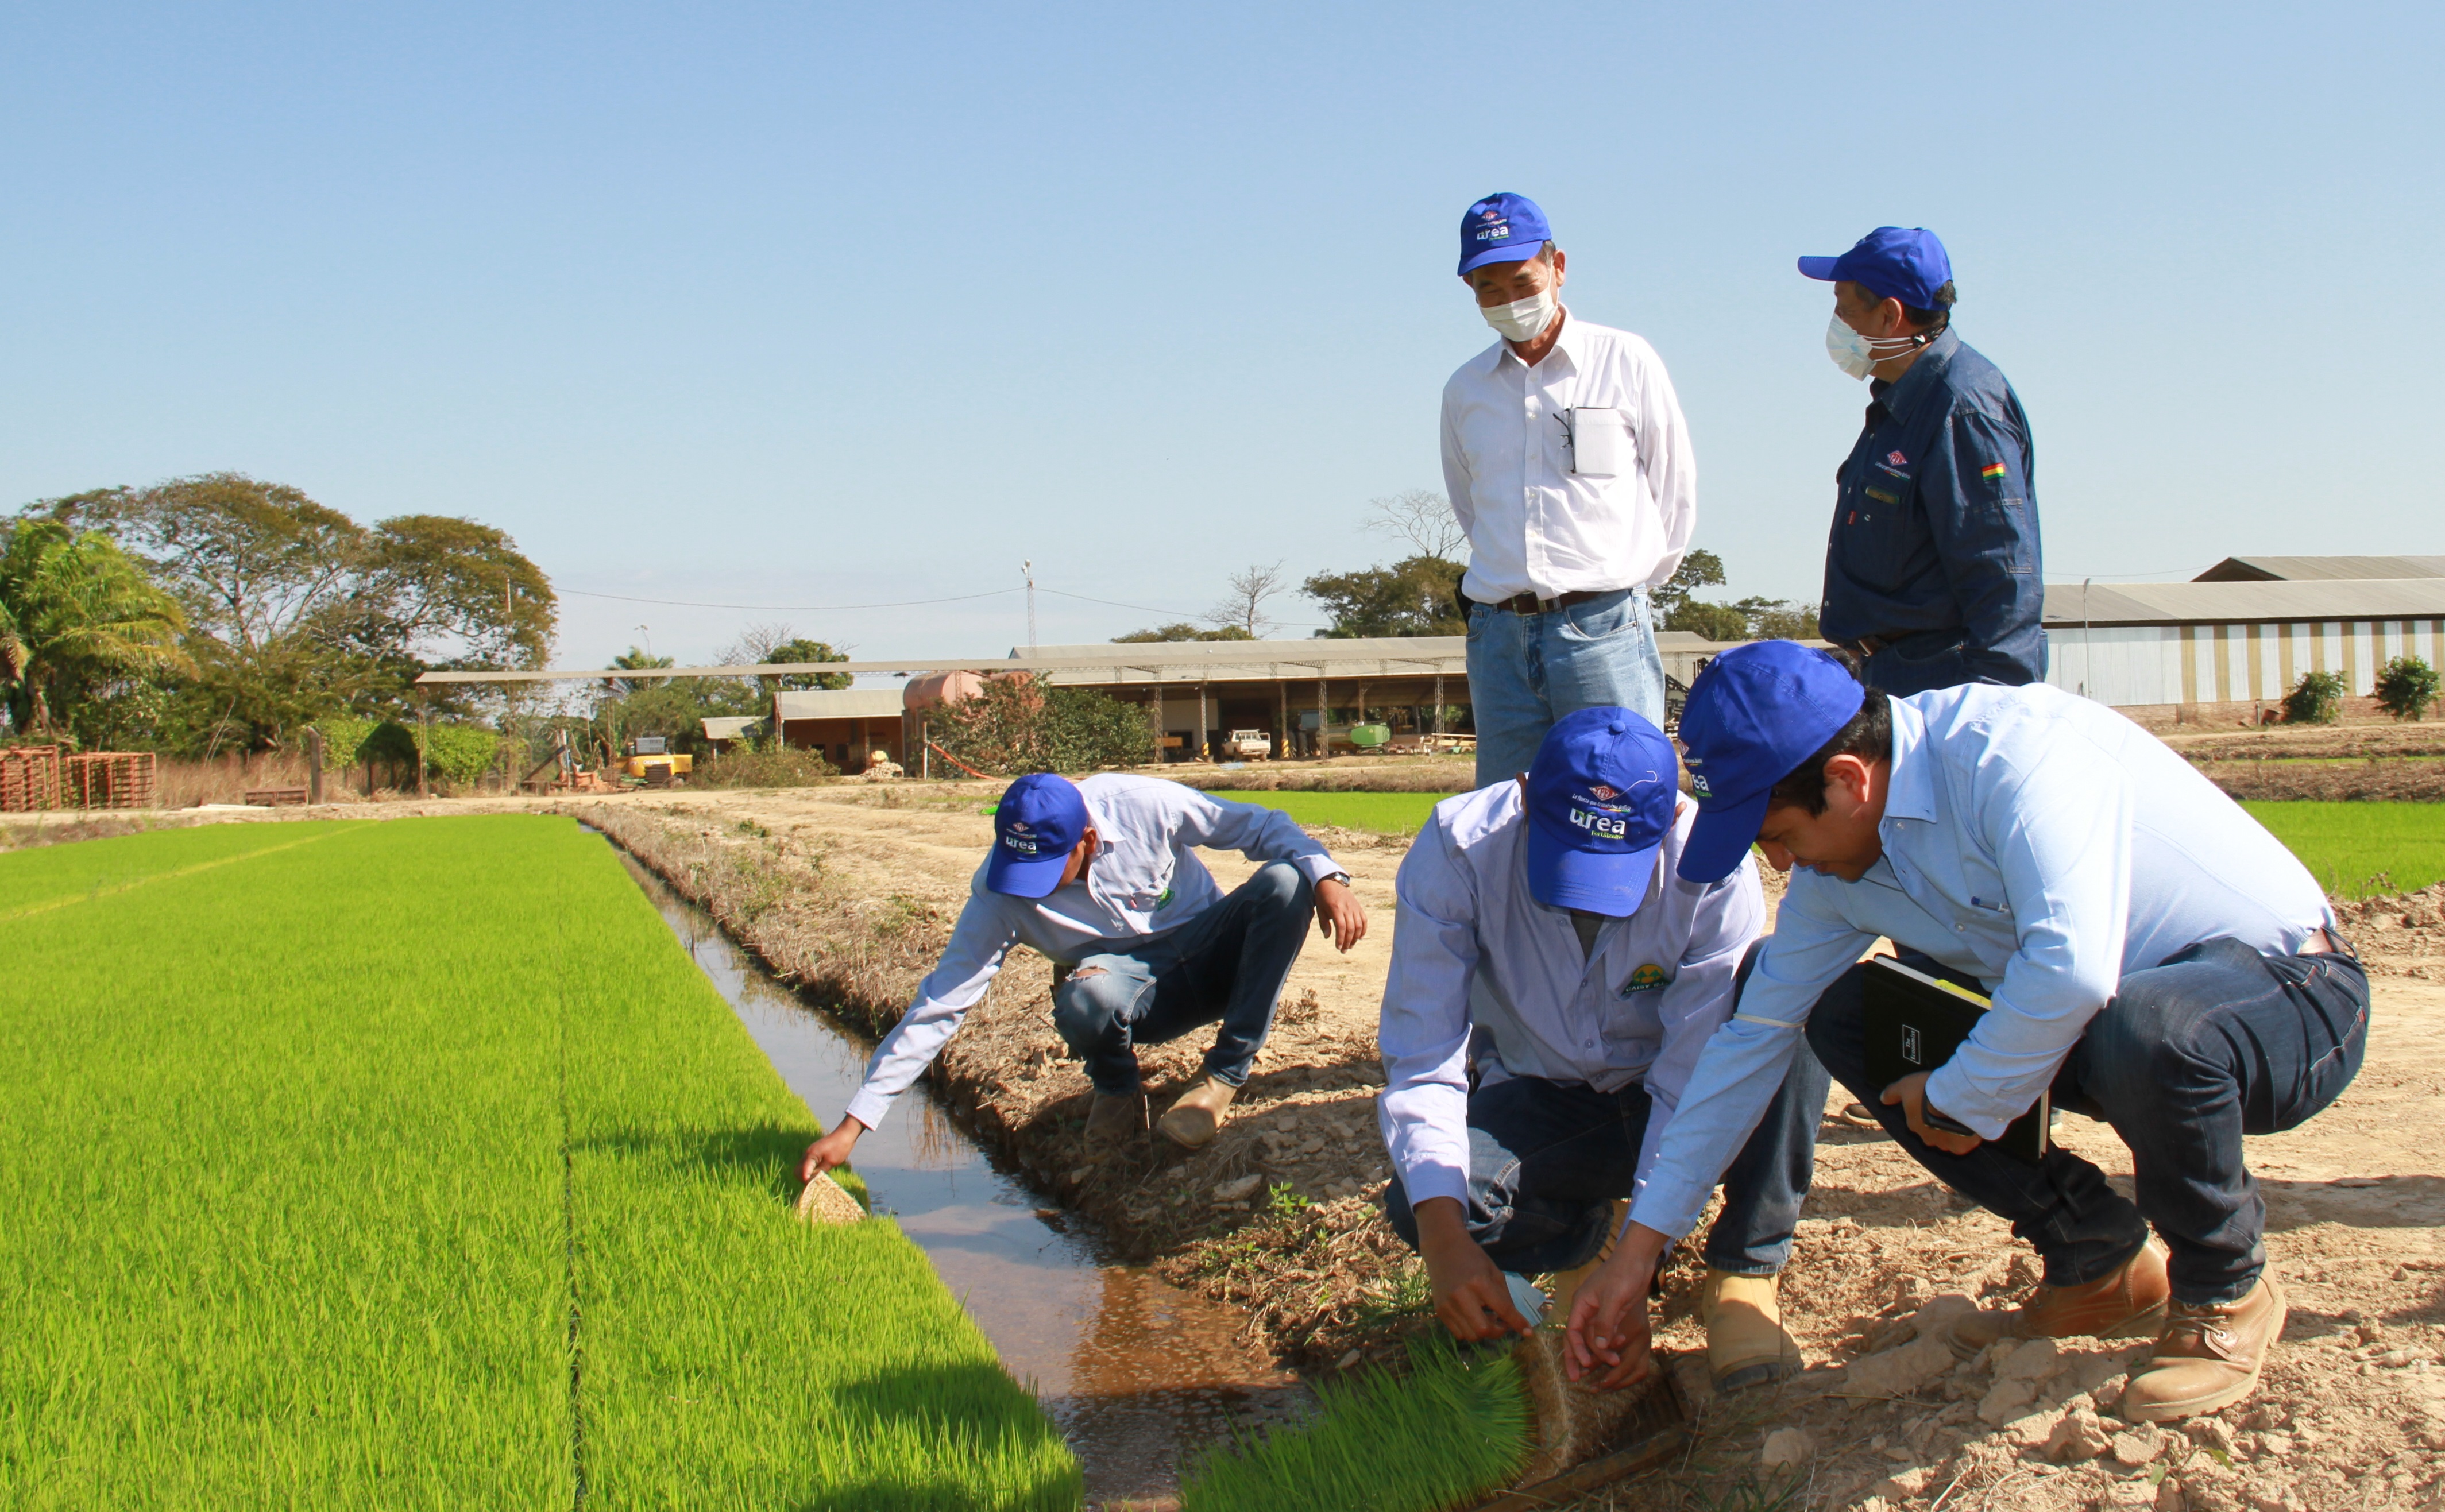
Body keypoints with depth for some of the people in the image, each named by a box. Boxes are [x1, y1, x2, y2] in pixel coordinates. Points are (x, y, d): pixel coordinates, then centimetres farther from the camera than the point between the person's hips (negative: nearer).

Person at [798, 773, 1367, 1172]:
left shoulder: (1143, 806, -21)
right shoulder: (999, 894, -19)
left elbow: (1261, 826, -11)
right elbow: (940, 1005, -19)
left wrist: (1325, 876, -29)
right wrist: (852, 1125, -23)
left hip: (1210, 956, 2)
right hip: (1142, 1000, -2)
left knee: (1283, 882, -28)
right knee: (1086, 1000, -38)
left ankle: (1224, 1075, -15)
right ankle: (1117, 1089, -1)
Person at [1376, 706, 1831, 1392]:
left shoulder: (1711, 867, -27)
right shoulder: (1458, 848, -25)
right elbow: (1421, 1058, -26)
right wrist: (1444, 1238, -40)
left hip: (1664, 1098, -1)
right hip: (1539, 1099, 1)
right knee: (1418, 1203, -31)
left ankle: (1744, 1271, -14)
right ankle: (1584, 1232, 4)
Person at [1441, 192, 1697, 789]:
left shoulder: (1626, 362, 4)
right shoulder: (1464, 390, 13)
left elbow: (1675, 490, 9)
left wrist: (1627, 584, 10)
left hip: (1604, 631, -3)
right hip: (1498, 634, 4)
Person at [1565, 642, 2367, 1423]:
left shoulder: (2012, 745, -28)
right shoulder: (1837, 861, -3)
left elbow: (2072, 966, -41)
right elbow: (1754, 1032, 3)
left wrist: (1960, 1099, -22)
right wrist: (1638, 1250, 3)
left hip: (2290, 997, -7)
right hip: (2107, 1013, 7)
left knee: (2142, 1030, -40)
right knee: (1844, 1016, -5)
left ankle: (2228, 1291, -8)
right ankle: (2103, 1266, 5)